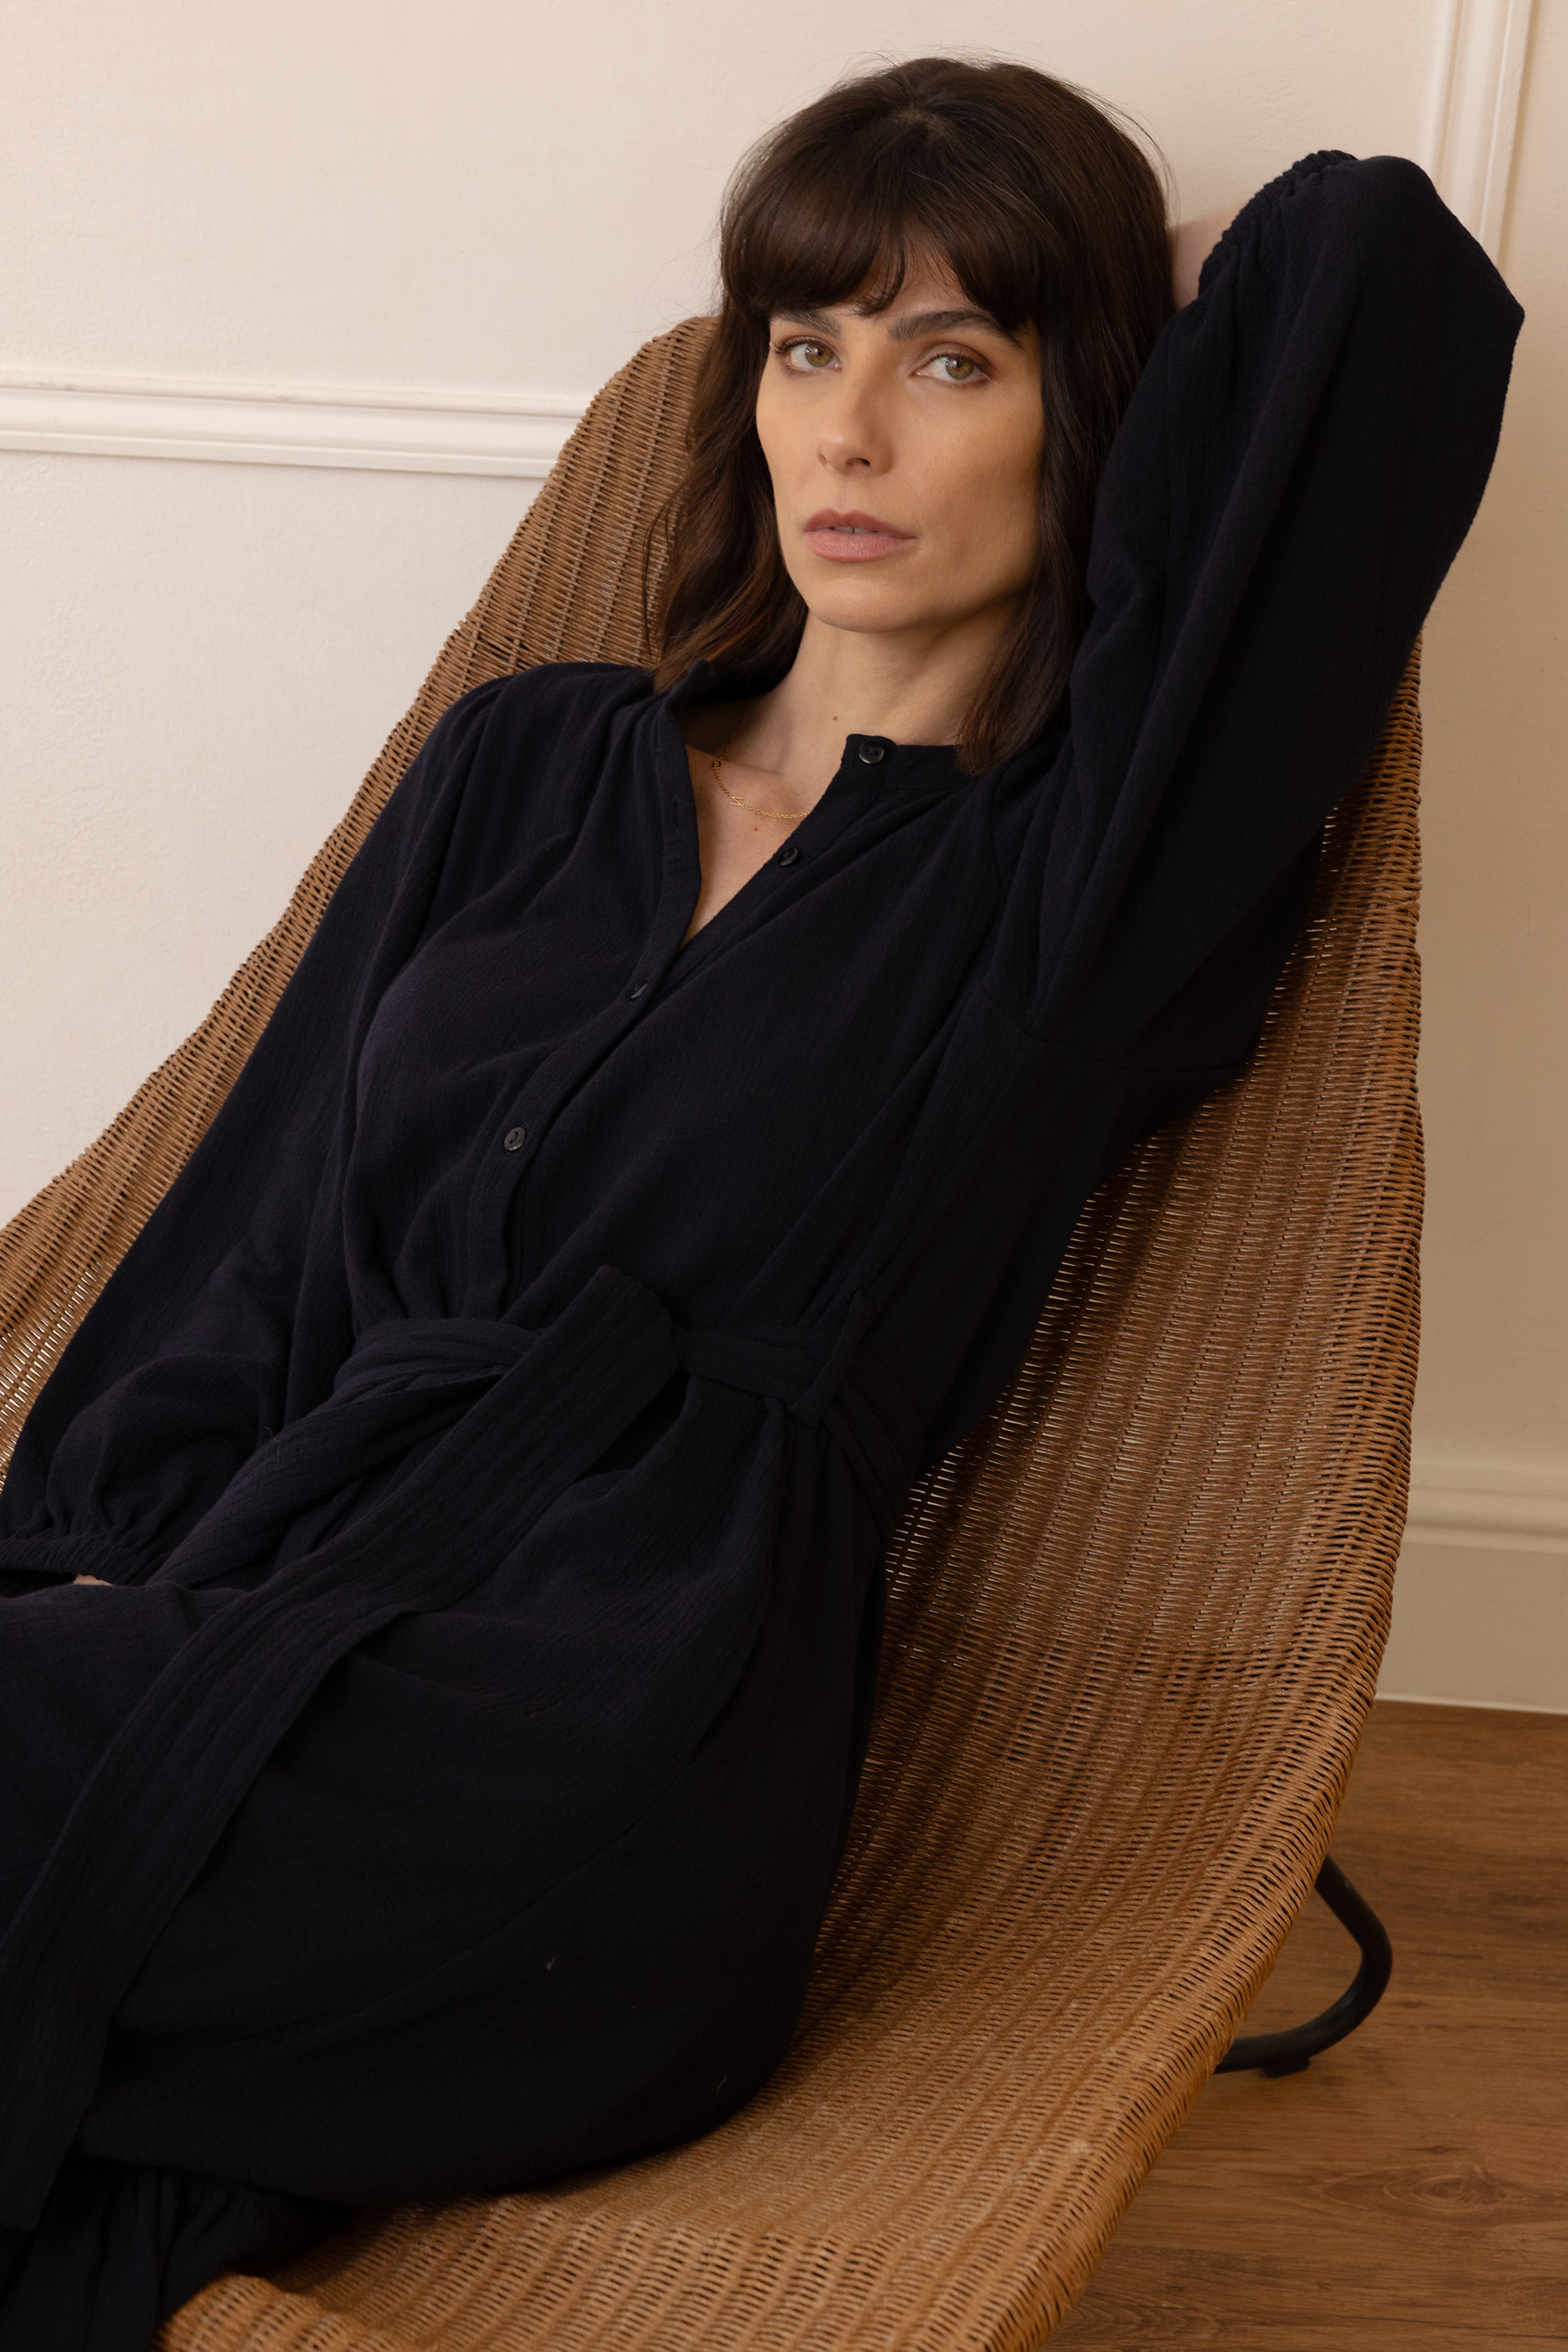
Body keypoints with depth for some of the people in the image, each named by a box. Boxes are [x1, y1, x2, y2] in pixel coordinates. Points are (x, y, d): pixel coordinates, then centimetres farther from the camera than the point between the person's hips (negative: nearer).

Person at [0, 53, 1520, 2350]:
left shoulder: (1072, 888, 5)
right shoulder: (529, 762, 20)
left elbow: (1377, 255, 2)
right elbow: (252, 1236, 16)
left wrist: (1163, 290, 22)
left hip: (613, 1767, -4)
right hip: (245, 1606, 4)